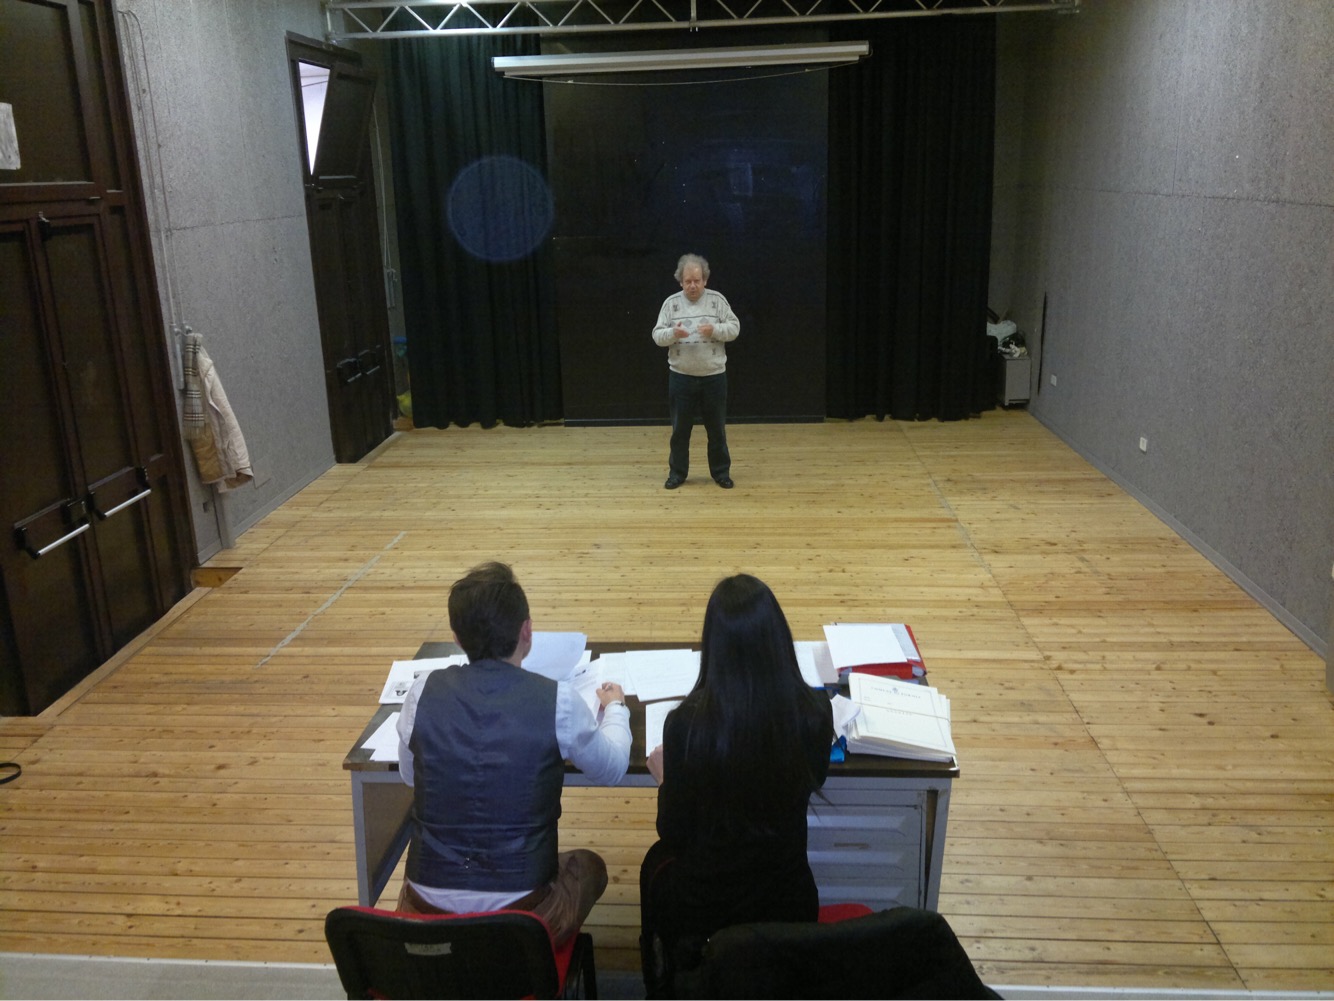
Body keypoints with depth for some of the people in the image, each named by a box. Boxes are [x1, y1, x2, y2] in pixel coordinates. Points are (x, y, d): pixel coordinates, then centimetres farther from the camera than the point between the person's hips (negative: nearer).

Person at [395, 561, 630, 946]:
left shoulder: (423, 692, -9)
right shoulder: (558, 701, -16)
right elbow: (612, 769, 3)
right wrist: (615, 708, 22)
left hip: (426, 908, 2)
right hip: (520, 907, -2)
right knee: (589, 866, 30)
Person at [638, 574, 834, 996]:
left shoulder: (687, 722, -27)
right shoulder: (815, 712, -20)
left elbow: (673, 833, -13)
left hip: (702, 909, -2)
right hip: (790, 902, 3)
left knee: (657, 861, 32)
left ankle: (666, 991, 52)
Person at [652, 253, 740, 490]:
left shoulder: (717, 299, -1)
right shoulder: (671, 303, 0)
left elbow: (734, 328, -3)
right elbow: (657, 335, -1)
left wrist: (715, 330, -22)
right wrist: (673, 333, -23)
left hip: (714, 376, 0)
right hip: (681, 377, 1)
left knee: (717, 428, 9)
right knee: (680, 429, 9)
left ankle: (721, 472, 21)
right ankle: (677, 473, 21)